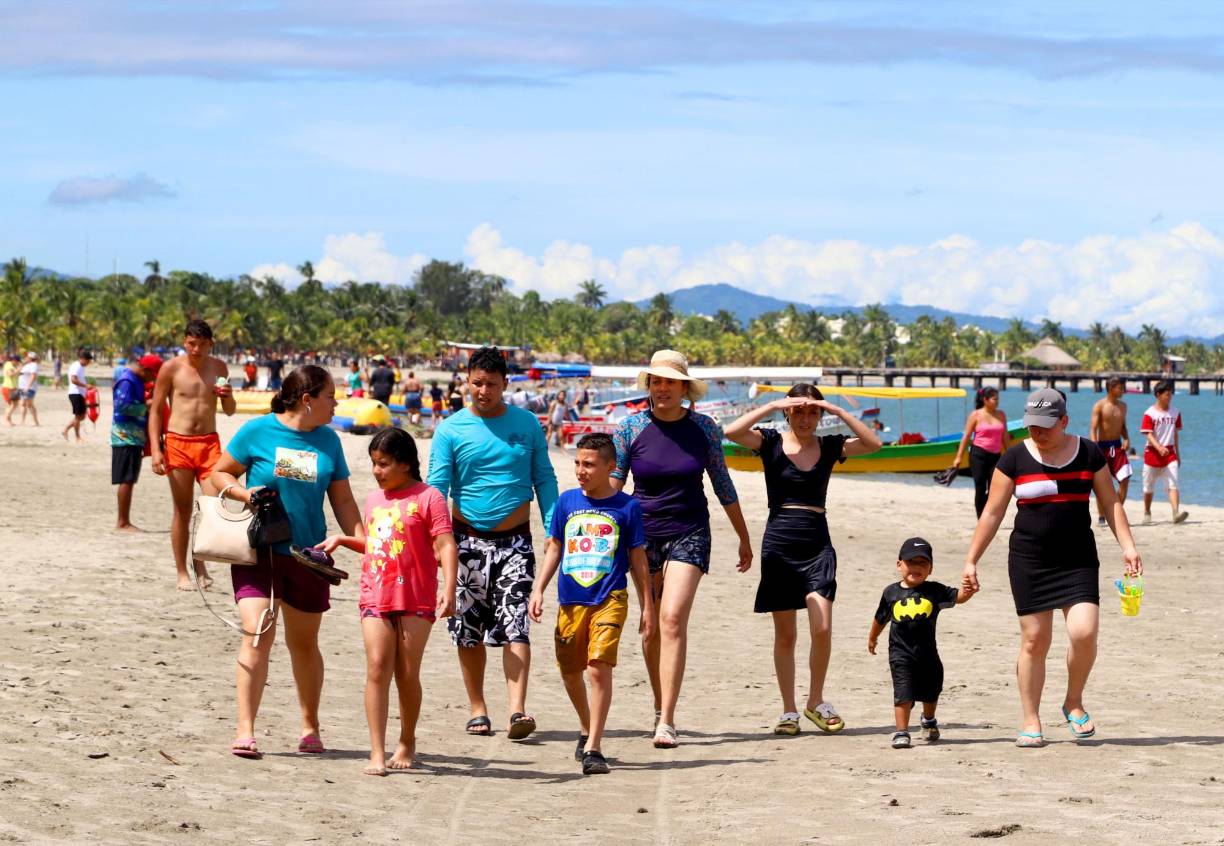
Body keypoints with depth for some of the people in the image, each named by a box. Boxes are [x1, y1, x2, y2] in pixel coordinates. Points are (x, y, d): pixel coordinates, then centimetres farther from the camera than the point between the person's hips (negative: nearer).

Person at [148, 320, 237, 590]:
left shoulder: (218, 367, 8)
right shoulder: (171, 368, -2)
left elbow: (230, 411, 16)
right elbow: (156, 410, 0)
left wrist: (228, 397, -8)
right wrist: (155, 449, -9)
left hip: (209, 442, 2)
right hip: (178, 443, -2)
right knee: (182, 511, 2)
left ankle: (200, 562, 12)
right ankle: (182, 573, 10)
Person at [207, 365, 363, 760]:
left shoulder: (328, 441, 7)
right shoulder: (258, 431, -4)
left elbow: (343, 501, 11)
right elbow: (218, 474, 4)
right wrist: (246, 493, -15)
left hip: (307, 553, 4)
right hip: (258, 550, -4)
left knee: (304, 642, 13)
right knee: (257, 633, -16)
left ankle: (310, 726, 29)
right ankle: (245, 730, -14)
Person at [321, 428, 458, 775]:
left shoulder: (427, 498, -5)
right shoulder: (374, 500, 15)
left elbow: (445, 546, -12)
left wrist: (449, 589, -22)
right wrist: (342, 540, 15)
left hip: (416, 601, -4)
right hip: (375, 599, 4)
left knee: (407, 674, 4)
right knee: (377, 669, -8)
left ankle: (407, 742, 24)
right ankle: (377, 754, -9)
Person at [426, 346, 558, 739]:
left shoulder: (527, 424, 4)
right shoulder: (451, 429, -1)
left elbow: (544, 480, 8)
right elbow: (437, 486, -4)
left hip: (514, 541, -1)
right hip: (467, 541, 1)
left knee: (514, 624, -12)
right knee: (469, 629, 6)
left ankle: (517, 709, -19)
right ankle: (478, 709, 17)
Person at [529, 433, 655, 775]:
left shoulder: (626, 507, -1)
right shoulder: (567, 502, 6)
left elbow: (638, 559, 5)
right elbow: (554, 548, 14)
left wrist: (647, 605, 6)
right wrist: (538, 589, 5)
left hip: (609, 599, -4)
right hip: (570, 601, 4)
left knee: (599, 668, -16)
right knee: (570, 671, 13)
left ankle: (593, 748, -12)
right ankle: (586, 729, 38)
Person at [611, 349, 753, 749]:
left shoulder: (704, 428, -1)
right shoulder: (631, 427, -2)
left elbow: (723, 485, 10)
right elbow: (612, 483, 3)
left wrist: (744, 538, 15)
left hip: (689, 533, -2)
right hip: (643, 533, 2)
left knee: (673, 619, -16)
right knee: (650, 625, 8)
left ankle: (666, 721, -19)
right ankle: (659, 706, 27)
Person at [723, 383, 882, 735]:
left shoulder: (830, 446, 6)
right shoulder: (771, 442, 0)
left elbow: (874, 444, -8)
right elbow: (731, 432, -17)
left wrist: (839, 412, -13)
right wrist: (772, 406, -18)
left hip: (817, 545, 1)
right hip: (779, 545, -1)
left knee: (822, 629, -11)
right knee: (785, 635, 4)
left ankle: (816, 701, 9)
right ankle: (789, 711, 14)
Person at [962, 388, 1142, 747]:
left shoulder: (1088, 454, 4)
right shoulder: (1015, 458, 0)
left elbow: (1110, 503, 10)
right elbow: (992, 513, 4)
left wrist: (1128, 546, -2)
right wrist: (971, 560, 2)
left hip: (1078, 560, 1)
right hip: (1029, 560, 0)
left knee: (1084, 631, -15)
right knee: (1034, 640, 0)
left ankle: (1074, 702, 9)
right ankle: (1031, 721, 10)